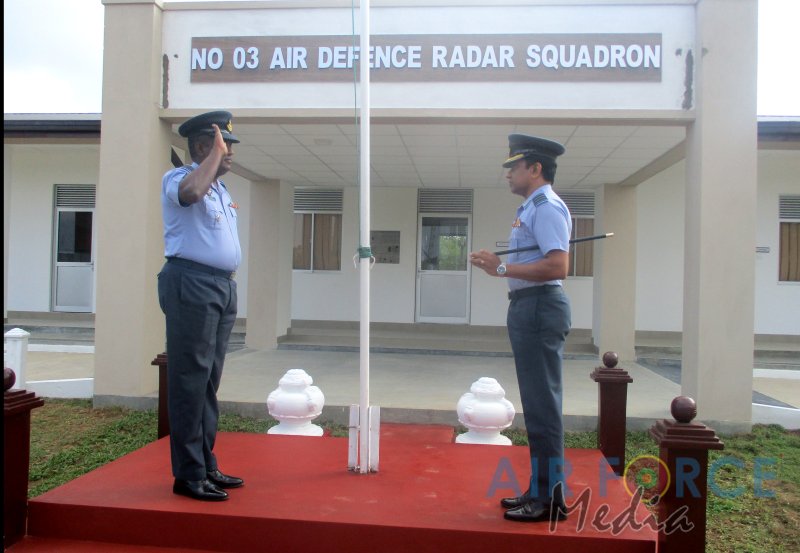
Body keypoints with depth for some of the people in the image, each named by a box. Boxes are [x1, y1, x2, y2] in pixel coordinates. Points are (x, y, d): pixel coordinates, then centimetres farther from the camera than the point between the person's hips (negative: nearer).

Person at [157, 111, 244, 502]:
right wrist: (216, 152, -18)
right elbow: (191, 191, -31)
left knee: (209, 381, 12)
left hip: (223, 286, 9)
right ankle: (188, 475, 1)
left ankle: (206, 466, 21)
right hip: (192, 284, -9)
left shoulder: (221, 189, 21)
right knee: (190, 379, -7)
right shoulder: (177, 178, -5)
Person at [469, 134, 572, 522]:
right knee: (537, 403, 15)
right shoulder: (532, 208, 18)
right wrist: (499, 267, 8)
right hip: (528, 307, 11)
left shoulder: (546, 207, -13)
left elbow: (557, 266, -24)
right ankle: (540, 490, 27)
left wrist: (502, 268, -20)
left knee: (542, 404, -5)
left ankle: (550, 501, 6)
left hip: (539, 308, -11)